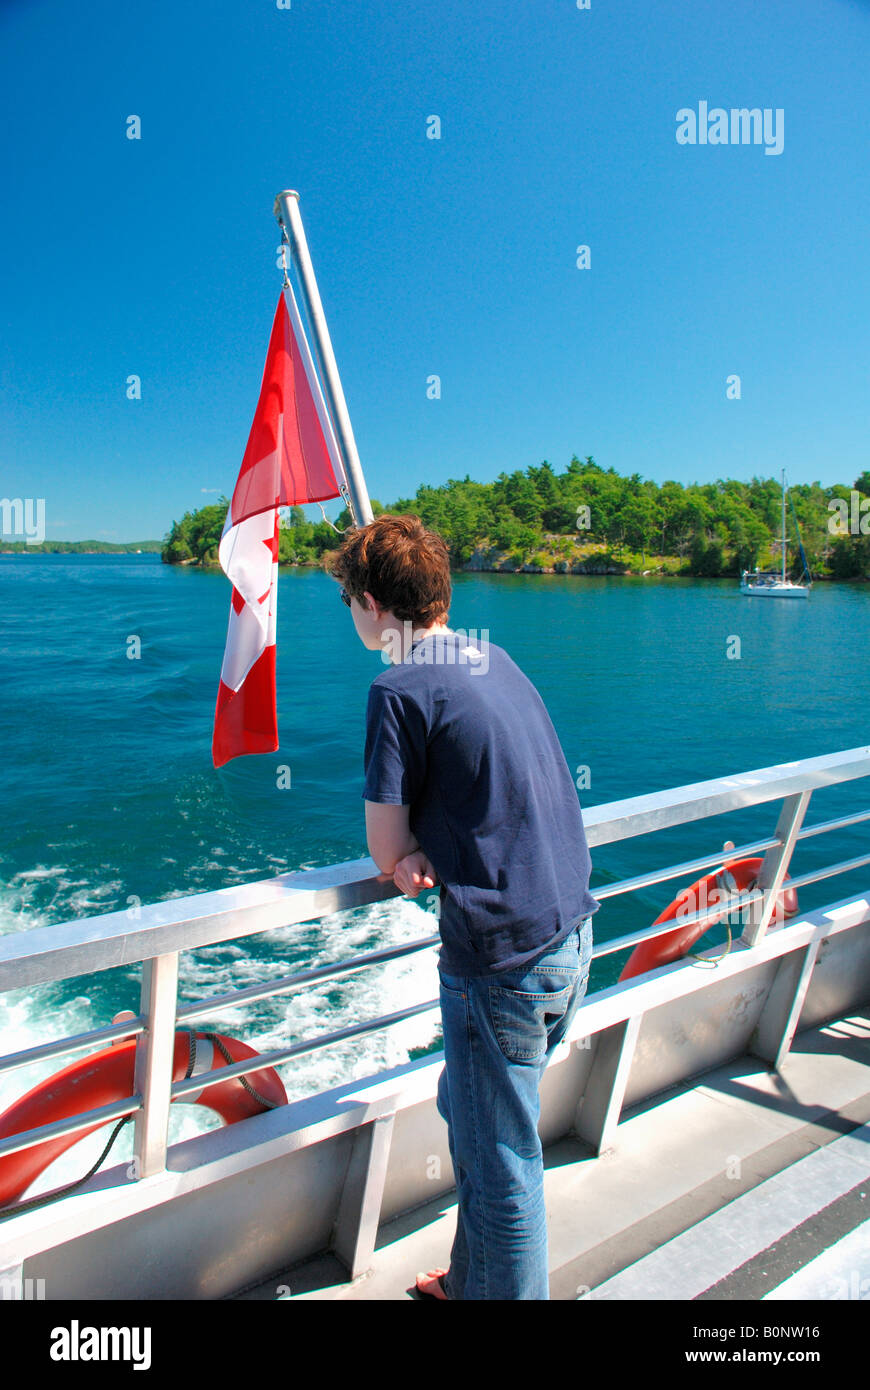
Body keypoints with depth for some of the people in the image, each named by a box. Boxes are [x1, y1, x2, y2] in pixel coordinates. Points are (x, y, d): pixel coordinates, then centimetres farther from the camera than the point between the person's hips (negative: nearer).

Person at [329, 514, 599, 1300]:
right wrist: (429, 849, 0)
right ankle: (470, 1282, 44)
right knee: (468, 1112, 25)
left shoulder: (401, 690, -15)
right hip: (571, 935, 9)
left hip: (504, 961, -9)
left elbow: (386, 851, -10)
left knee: (500, 1164, 9)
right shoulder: (498, 662, 8)